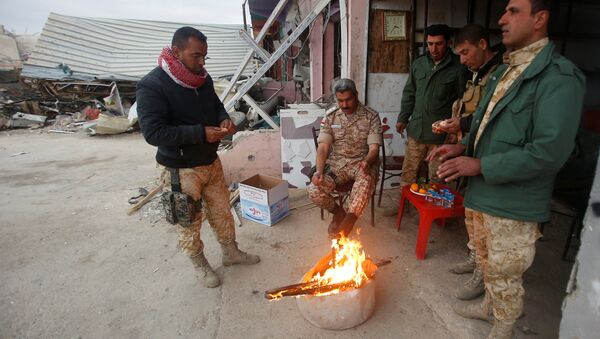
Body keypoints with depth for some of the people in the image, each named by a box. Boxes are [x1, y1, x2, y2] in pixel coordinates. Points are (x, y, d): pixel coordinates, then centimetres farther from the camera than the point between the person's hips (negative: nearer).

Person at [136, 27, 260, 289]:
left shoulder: (203, 78, 2)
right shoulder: (152, 86, -19)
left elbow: (216, 105, 17)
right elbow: (152, 132, -24)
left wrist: (224, 119, -7)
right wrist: (200, 133, -28)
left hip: (211, 161, 6)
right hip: (181, 170, -6)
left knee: (222, 211, 19)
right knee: (189, 222, 11)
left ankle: (231, 252, 41)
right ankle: (200, 264, 36)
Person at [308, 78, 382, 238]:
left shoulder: (371, 116, -6)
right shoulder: (330, 116, 0)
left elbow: (374, 149, -11)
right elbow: (323, 147, -5)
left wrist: (367, 162, -36)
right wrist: (319, 171, -23)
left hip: (362, 162, -2)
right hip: (337, 162, 2)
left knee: (366, 180, -38)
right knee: (314, 191, -23)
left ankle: (347, 221, -15)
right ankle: (338, 212, 10)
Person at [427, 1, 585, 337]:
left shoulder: (558, 76, -17)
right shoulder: (504, 71, 11)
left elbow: (550, 152, -24)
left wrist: (480, 166, -22)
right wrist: (463, 147, 2)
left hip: (513, 204, -8)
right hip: (483, 194, 8)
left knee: (505, 274, 12)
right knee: (487, 263, 26)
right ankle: (490, 305, 50)